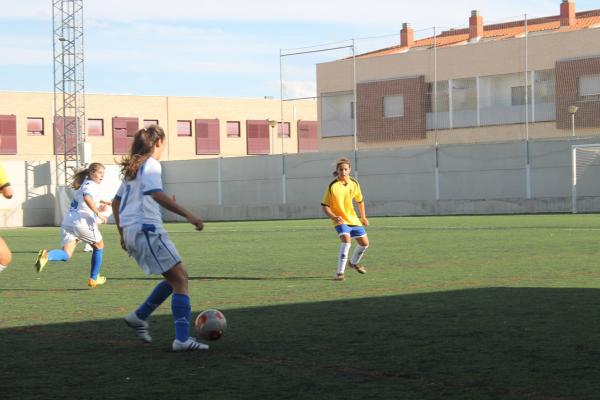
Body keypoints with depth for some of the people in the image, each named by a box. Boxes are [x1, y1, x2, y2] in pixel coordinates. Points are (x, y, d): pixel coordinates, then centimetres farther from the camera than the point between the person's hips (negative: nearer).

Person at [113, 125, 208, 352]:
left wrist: (122, 234, 30)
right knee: (180, 278, -8)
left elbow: (116, 203, 25)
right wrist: (187, 215, -31)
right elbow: (157, 194, -25)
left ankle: (139, 317, 15)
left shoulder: (132, 168, 21)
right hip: (147, 229, -9)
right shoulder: (151, 165, -7)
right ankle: (182, 339, -16)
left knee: (174, 278, 15)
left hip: (131, 231, 9)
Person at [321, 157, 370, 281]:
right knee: (347, 240, -29)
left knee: (364, 243, 12)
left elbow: (359, 200, 14)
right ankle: (340, 273, -25)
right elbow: (325, 206, -13)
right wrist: (334, 217, -27)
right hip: (340, 220, -6)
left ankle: (354, 262, 43)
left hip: (353, 219, 6)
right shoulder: (332, 186, -17)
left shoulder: (354, 183, -3)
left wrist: (363, 217, 14)